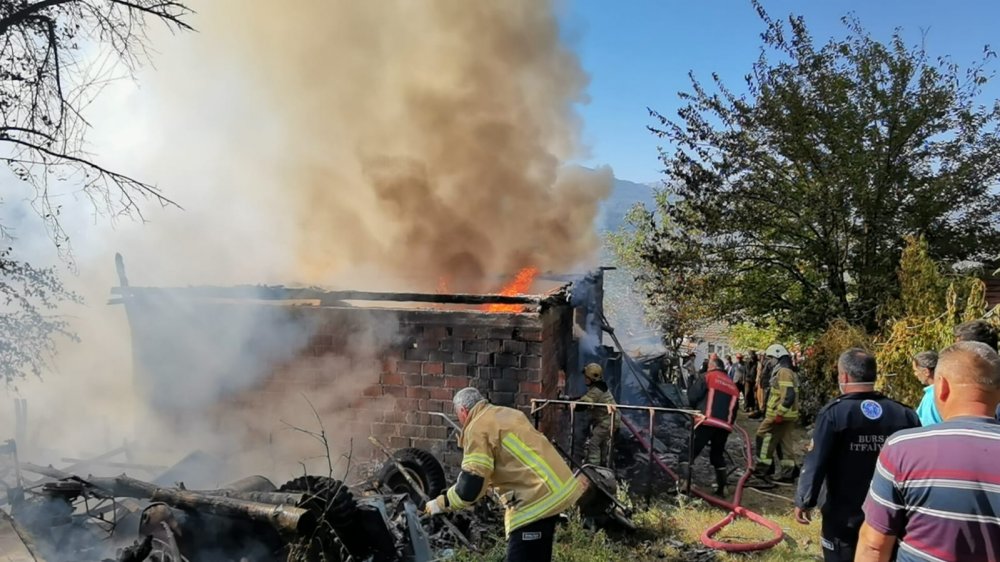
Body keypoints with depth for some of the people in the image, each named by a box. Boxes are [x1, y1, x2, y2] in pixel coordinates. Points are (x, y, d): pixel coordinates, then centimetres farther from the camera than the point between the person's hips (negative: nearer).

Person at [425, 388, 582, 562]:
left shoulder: (477, 428, -9)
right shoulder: (508, 414, 18)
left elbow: (470, 487, -14)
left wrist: (441, 504, -1)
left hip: (537, 498, -10)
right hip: (556, 487, 10)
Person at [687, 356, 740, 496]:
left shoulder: (707, 377, 5)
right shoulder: (732, 385, 23)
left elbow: (692, 397, -5)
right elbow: (734, 410, 22)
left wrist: (697, 408, 14)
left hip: (707, 422, -6)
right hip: (724, 426, 6)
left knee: (690, 452, -3)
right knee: (718, 455, 19)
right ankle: (721, 488, 17)